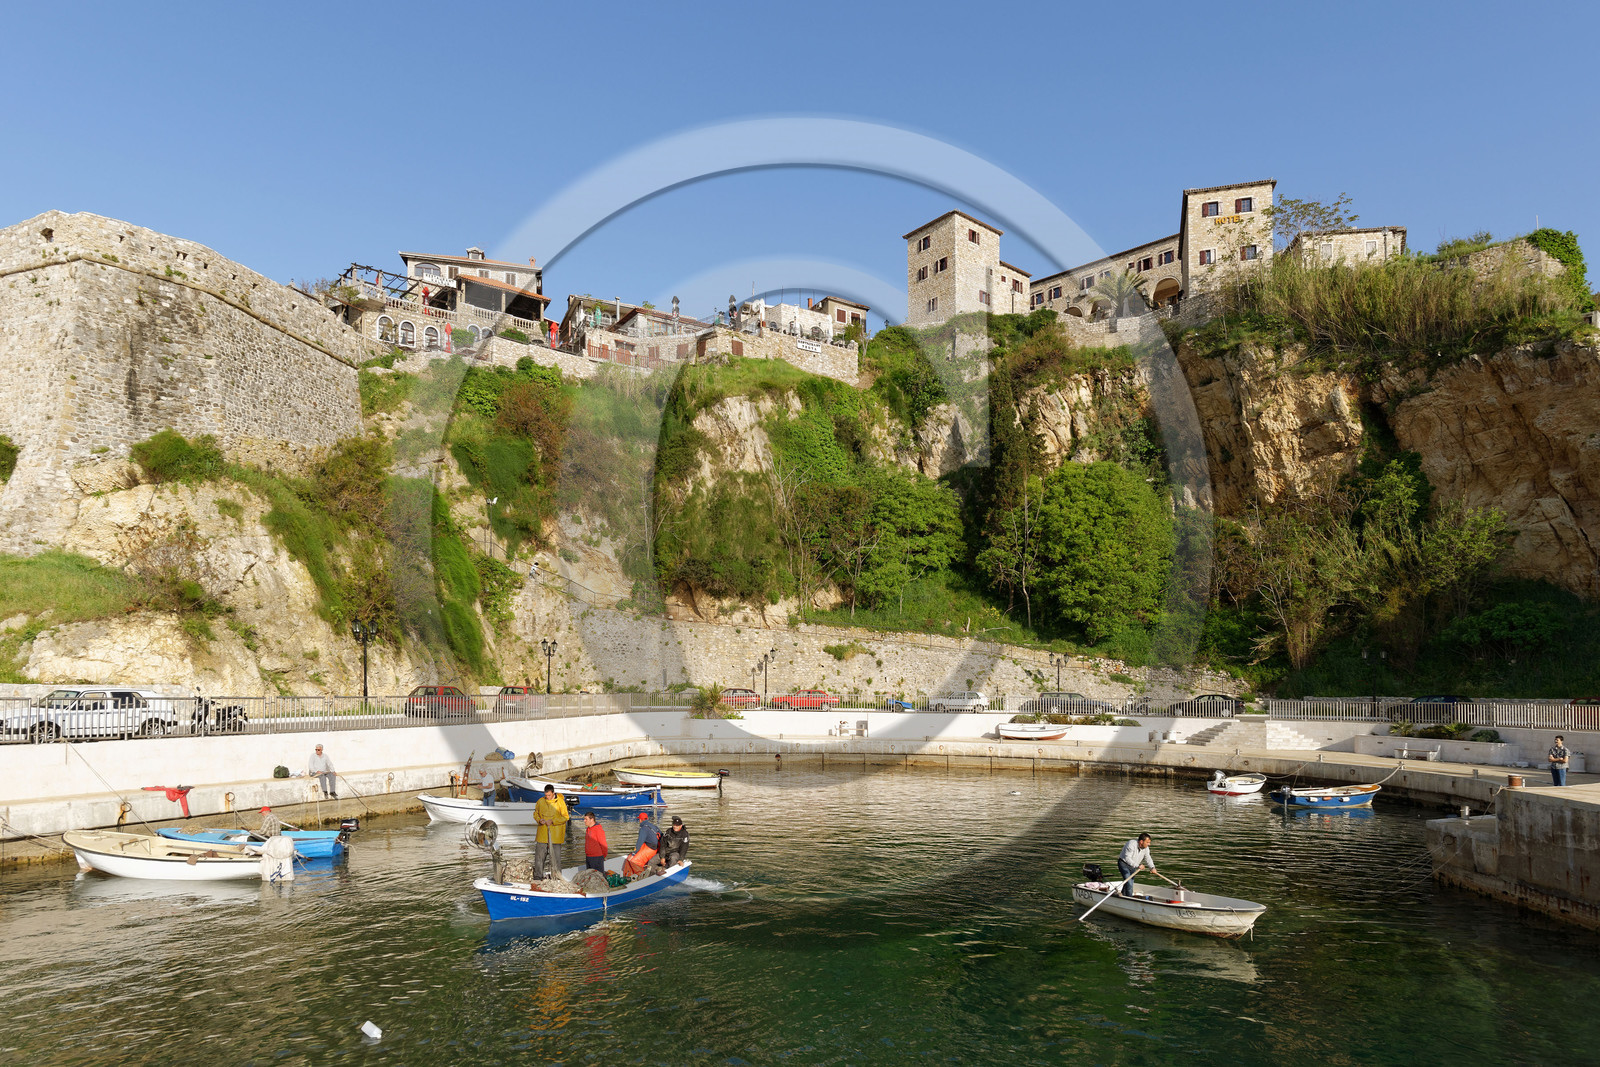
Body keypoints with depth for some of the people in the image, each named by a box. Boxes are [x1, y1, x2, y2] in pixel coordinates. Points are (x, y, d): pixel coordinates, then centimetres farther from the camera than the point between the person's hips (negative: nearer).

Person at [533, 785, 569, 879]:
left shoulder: (560, 802, -6)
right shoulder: (540, 801, 3)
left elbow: (566, 817, -4)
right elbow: (535, 813, 16)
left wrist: (553, 821, -14)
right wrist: (539, 820, -6)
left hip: (555, 834, -3)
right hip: (542, 833, 3)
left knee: (555, 854, 0)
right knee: (539, 853, 6)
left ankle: (556, 874, 10)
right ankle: (538, 874, 18)